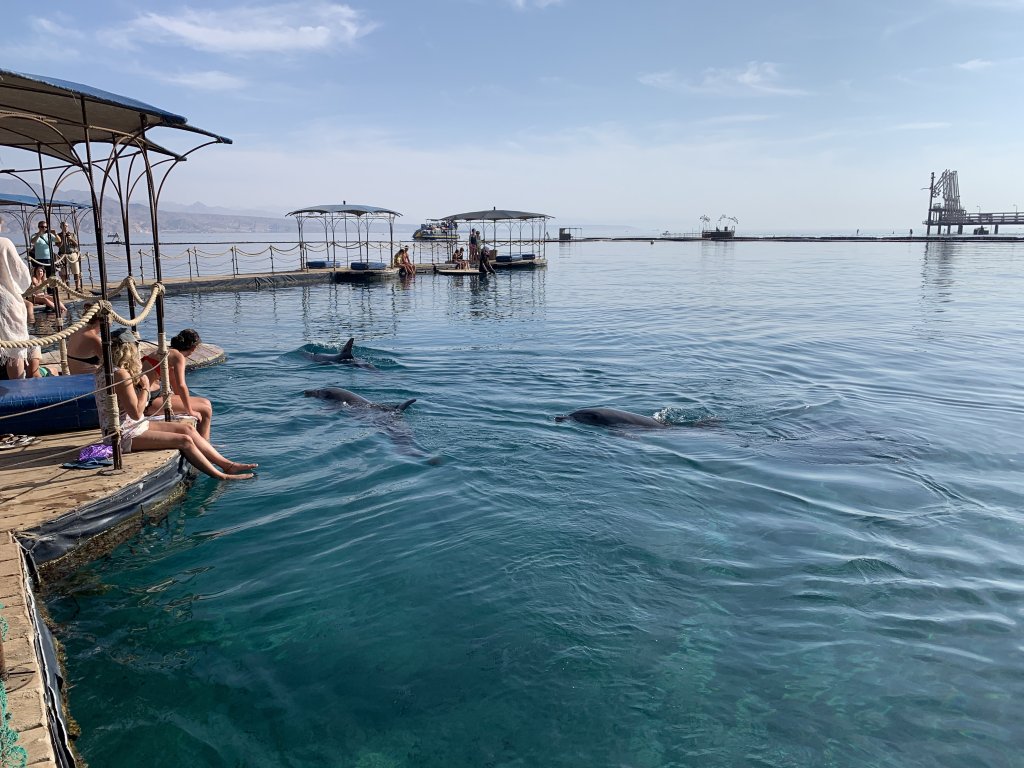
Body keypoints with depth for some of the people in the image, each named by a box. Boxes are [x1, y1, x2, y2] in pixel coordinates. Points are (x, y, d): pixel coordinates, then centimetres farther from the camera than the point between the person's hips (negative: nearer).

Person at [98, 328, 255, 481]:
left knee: (187, 428, 5)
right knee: (184, 440, -13)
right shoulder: (120, 374, -22)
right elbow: (136, 413, -24)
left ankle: (227, 464, 3)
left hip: (133, 427, 10)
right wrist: (145, 388, -12)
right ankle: (221, 476, -4)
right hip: (126, 436, -10)